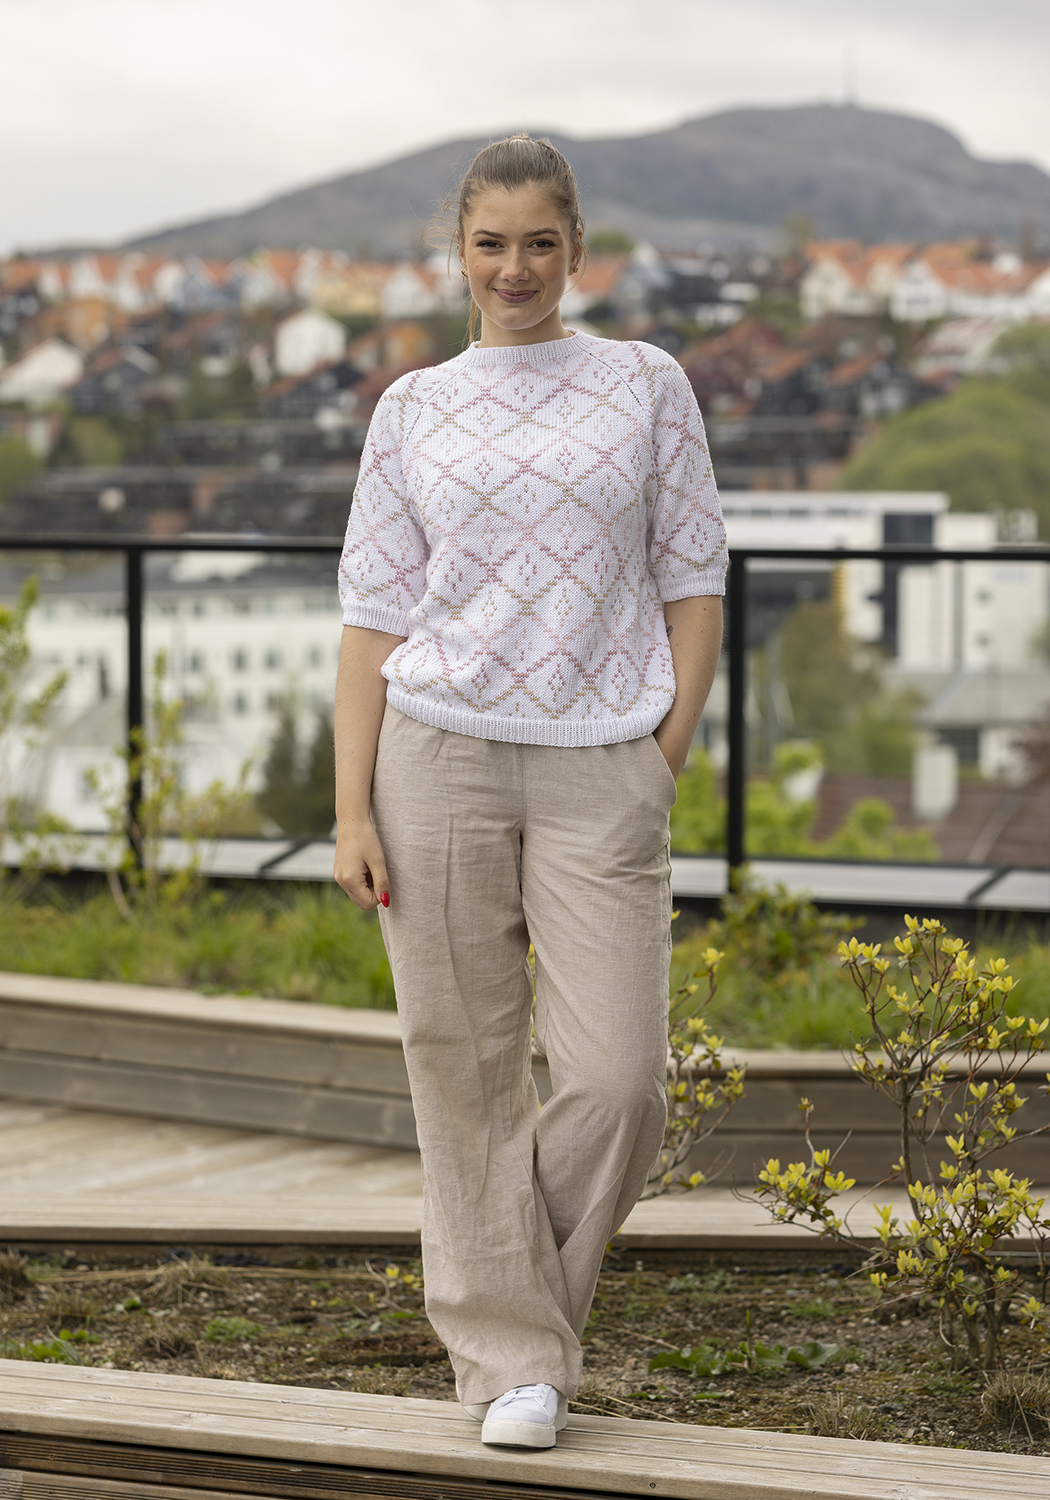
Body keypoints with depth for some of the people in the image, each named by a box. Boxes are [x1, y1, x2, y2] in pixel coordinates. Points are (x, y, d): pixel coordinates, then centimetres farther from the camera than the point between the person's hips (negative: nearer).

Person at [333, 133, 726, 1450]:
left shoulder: (647, 389, 8)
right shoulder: (414, 412, 8)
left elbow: (693, 590, 8)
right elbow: (374, 615, 6)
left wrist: (663, 768, -1)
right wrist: (351, 813, -1)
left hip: (599, 770, 0)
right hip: (438, 758, 0)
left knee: (617, 1080, -7)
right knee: (468, 1072, 1)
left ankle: (526, 1299, 19)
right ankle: (511, 1361, 12)